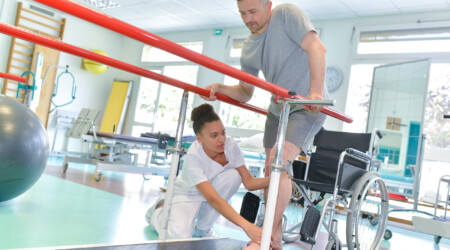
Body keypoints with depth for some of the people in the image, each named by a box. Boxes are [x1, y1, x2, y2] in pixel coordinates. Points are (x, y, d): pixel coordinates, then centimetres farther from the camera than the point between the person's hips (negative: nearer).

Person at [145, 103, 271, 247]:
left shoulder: (230, 145, -19)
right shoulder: (193, 157, -33)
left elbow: (249, 182, -18)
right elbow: (213, 199, -41)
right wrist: (246, 226, -50)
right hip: (186, 197, -5)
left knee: (233, 175, -26)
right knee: (179, 236, -31)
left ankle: (203, 228, -9)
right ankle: (159, 210, 7)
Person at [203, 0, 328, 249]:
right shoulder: (248, 47, 6)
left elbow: (317, 48, -24)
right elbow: (245, 93, 10)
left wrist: (316, 92, -37)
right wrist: (219, 88, -10)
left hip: (308, 107, -7)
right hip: (278, 109, 8)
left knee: (278, 162, -22)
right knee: (271, 170, 8)